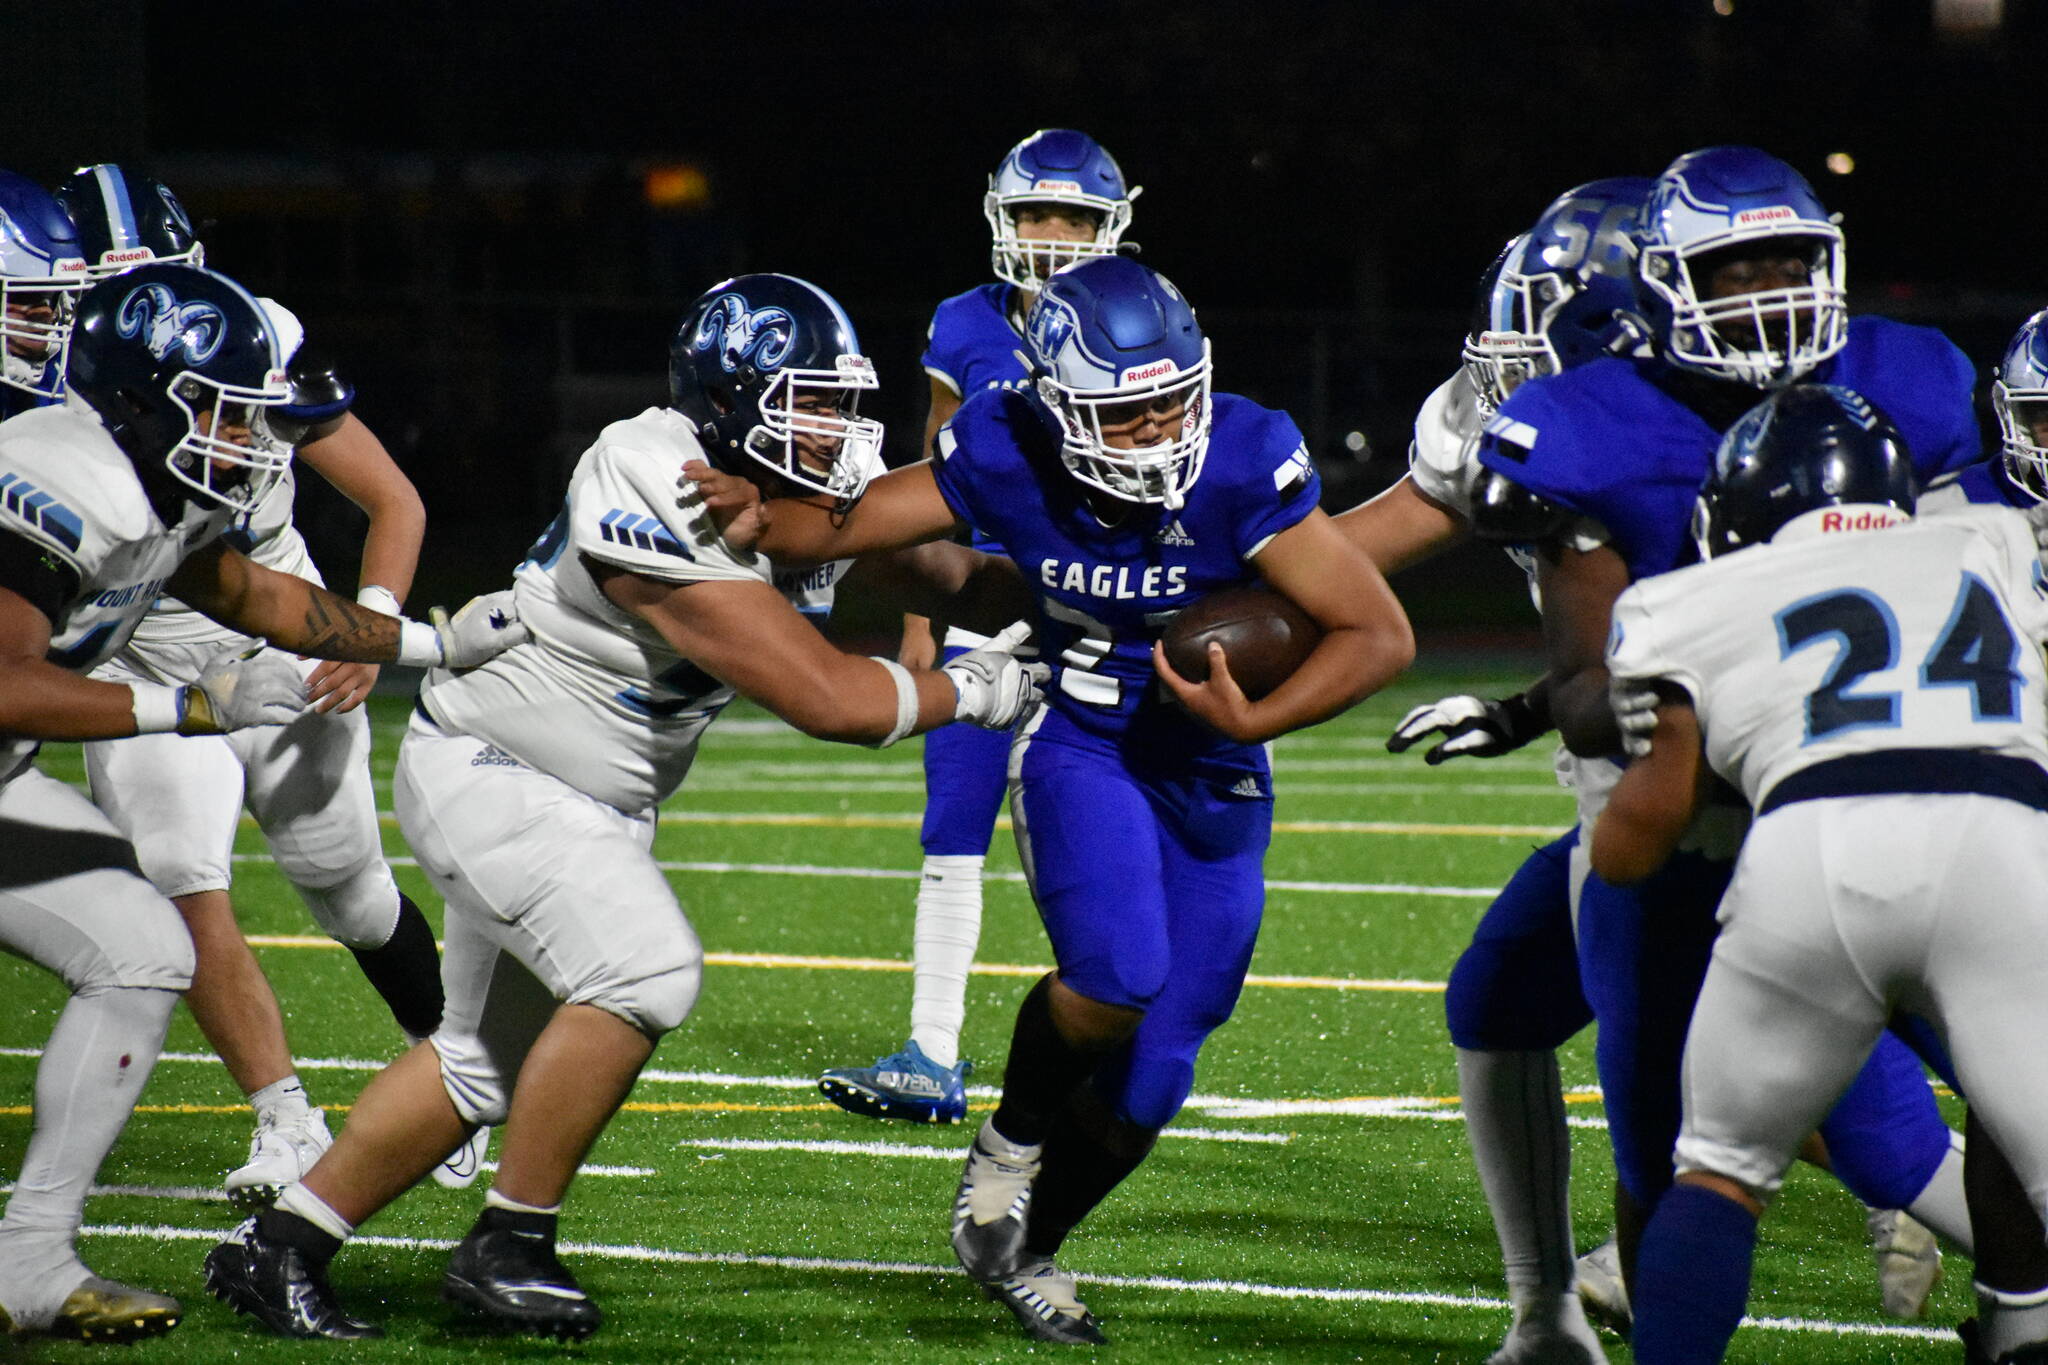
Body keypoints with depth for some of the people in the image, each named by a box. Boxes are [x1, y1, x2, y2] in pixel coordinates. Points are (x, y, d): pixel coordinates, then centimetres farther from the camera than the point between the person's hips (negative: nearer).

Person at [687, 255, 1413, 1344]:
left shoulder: (1240, 466, -25)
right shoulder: (1010, 456, -18)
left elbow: (1380, 636, -20)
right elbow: (848, 525, -6)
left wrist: (1250, 722, -32)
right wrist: (765, 517, -28)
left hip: (1214, 782, 1)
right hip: (1079, 750, -1)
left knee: (1147, 1079, 4)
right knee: (1117, 980, -29)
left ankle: (1027, 1249, 31)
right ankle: (1013, 1138, 3)